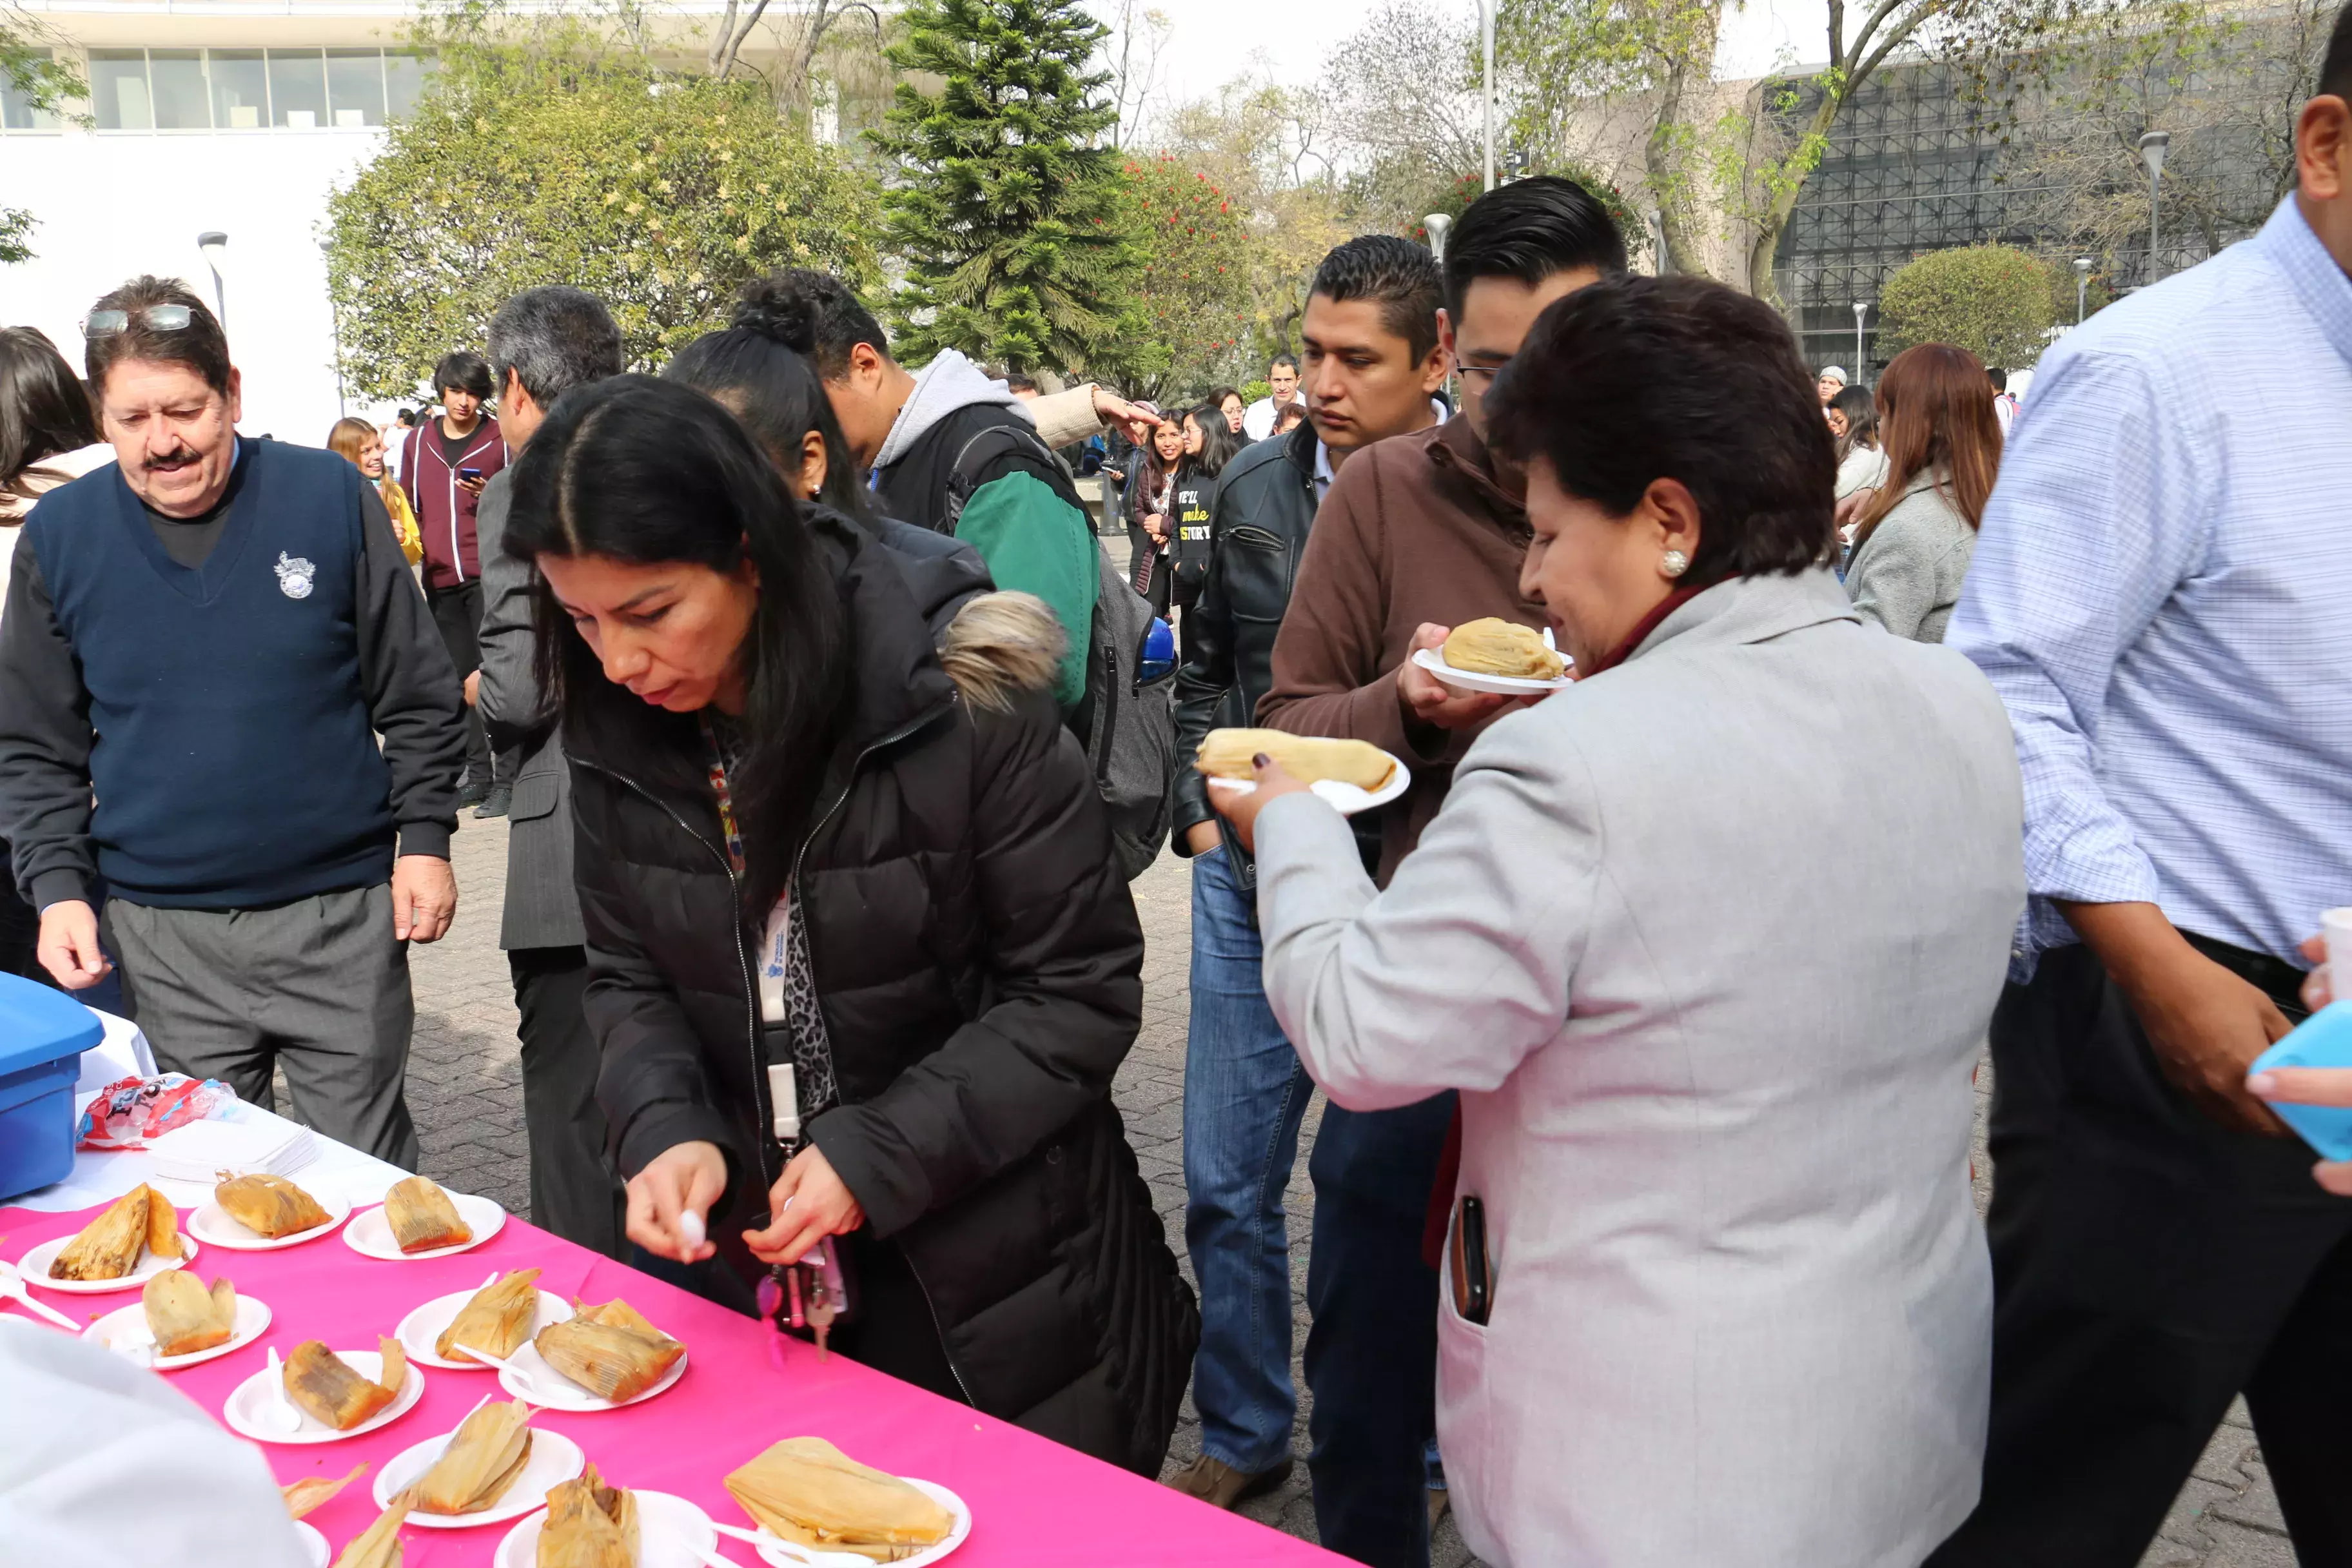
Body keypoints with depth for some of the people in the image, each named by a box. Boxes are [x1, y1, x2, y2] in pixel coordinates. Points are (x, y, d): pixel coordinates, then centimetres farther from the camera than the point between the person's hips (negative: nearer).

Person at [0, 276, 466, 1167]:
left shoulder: (329, 496, -3)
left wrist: (424, 837, -2)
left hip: (343, 916, -1)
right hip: (163, 937, 2)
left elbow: (418, 698, 3)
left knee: (371, 1172, 9)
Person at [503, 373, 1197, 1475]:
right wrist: (666, 1128, -14)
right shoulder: (618, 736, -5)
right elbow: (629, 979, 5)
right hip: (762, 1262, 4)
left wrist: (879, 1156, -21)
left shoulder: (958, 707, -21)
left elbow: (1081, 990, -15)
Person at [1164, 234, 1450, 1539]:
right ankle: (1242, 1437, 35)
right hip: (1247, 882, 5)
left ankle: (1368, 1503, 29)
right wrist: (1200, 813, 7)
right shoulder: (1252, 489, 6)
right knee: (1226, 1186, 13)